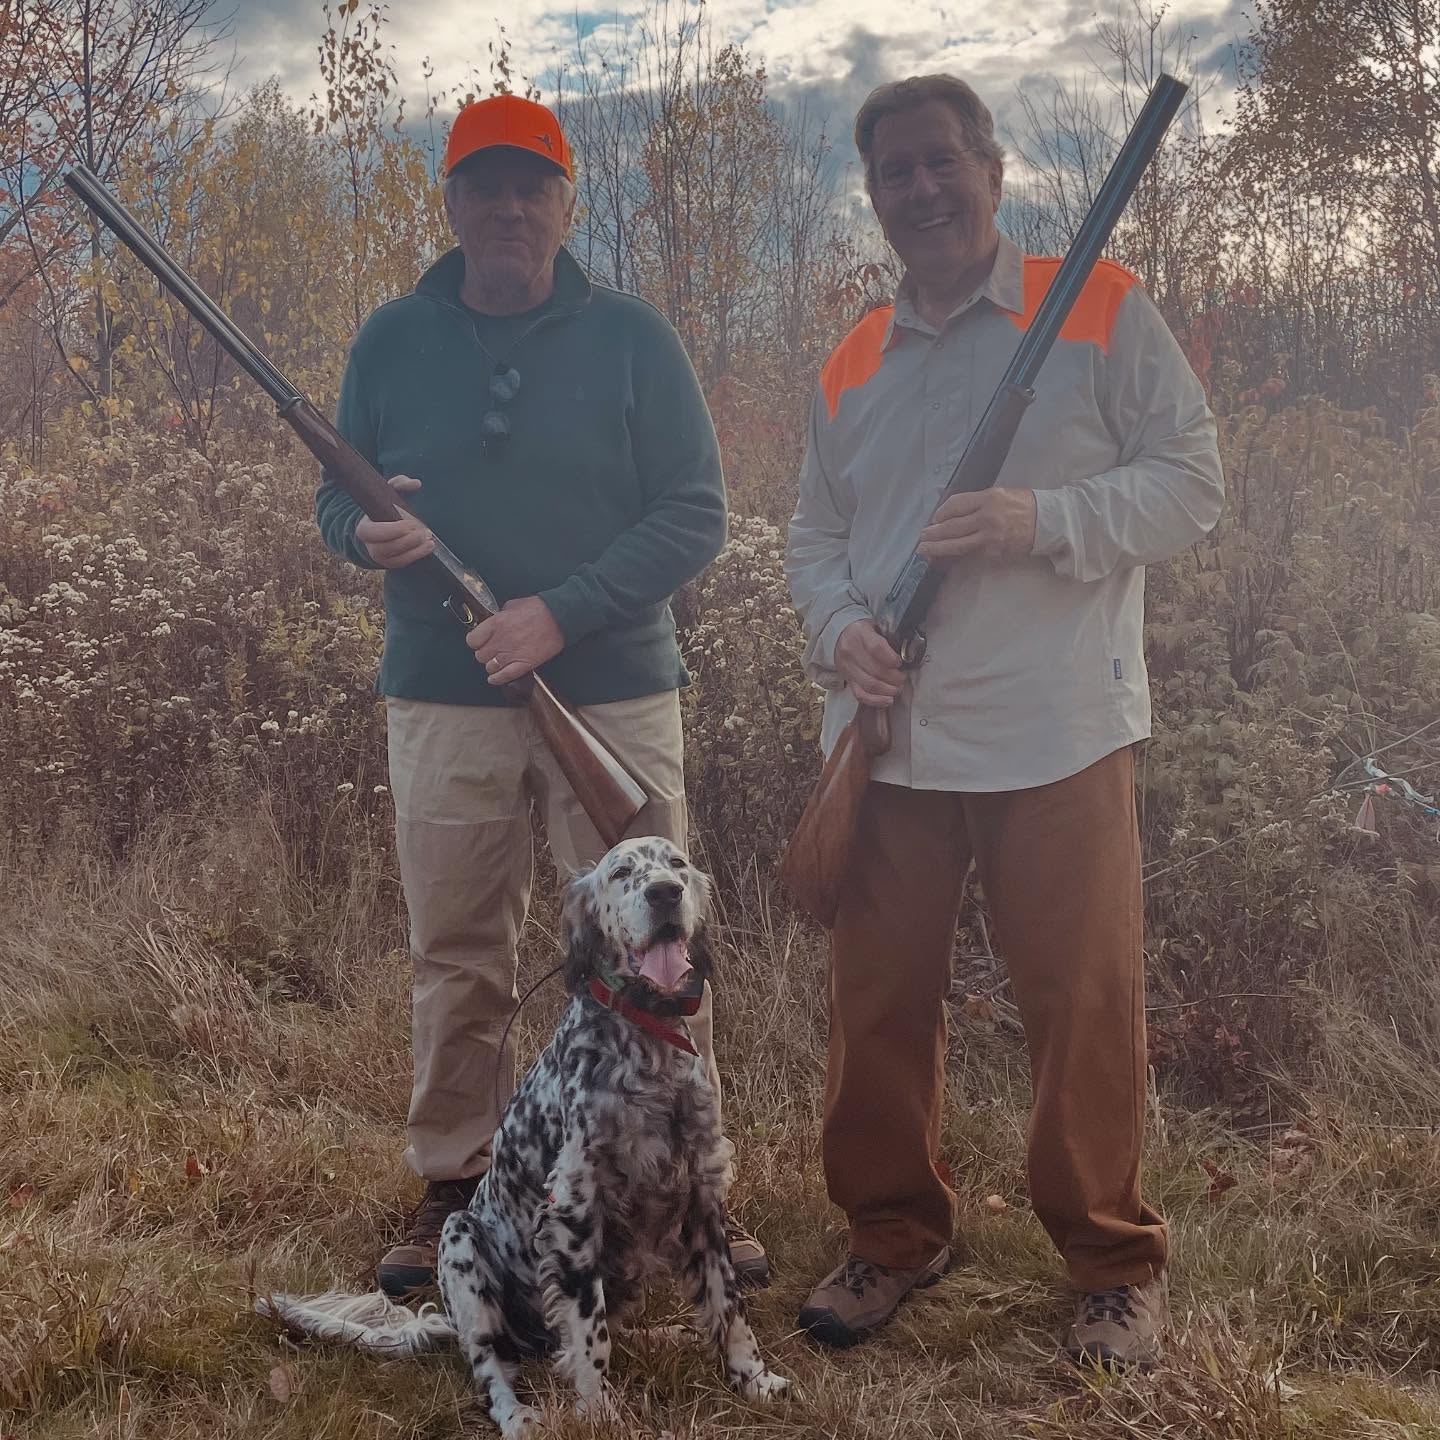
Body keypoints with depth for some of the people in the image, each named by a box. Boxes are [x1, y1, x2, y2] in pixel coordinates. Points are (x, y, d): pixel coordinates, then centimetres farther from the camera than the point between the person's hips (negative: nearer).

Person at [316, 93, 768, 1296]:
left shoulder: (631, 337, 0)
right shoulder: (392, 341, 7)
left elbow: (695, 515, -4)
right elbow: (336, 497, 14)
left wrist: (562, 613, -16)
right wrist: (367, 535, -12)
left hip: (615, 696, -2)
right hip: (442, 701, 2)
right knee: (456, 964, 9)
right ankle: (454, 1184, 25)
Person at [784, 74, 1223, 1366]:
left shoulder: (1101, 309, 1)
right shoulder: (852, 364, 14)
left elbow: (1191, 480, -2)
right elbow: (815, 535, 18)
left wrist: (1045, 520, -18)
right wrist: (839, 624, -3)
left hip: (1056, 736, -4)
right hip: (889, 739, 4)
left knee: (1085, 1005, 3)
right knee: (878, 1005, 9)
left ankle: (1115, 1266, 23)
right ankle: (895, 1236, 29)